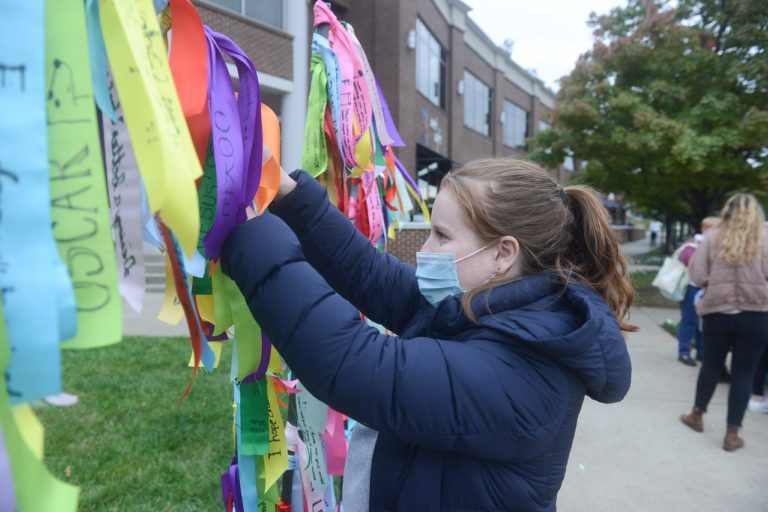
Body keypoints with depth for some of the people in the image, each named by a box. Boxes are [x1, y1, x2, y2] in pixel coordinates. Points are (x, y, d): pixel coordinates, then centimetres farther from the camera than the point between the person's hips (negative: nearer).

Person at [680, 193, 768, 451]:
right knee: (743, 373, 8)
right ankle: (732, 433, 14)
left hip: (717, 311, 1)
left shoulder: (713, 237, -2)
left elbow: (697, 276, -6)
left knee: (711, 365, 18)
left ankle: (697, 416, 33)